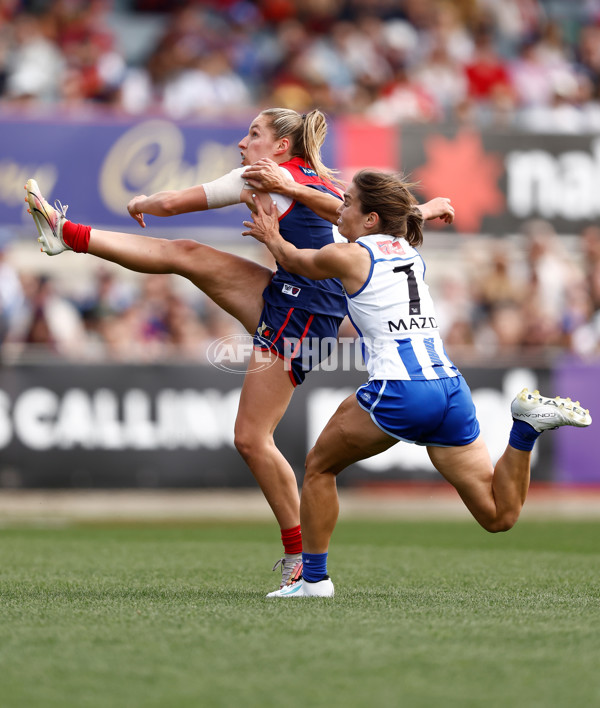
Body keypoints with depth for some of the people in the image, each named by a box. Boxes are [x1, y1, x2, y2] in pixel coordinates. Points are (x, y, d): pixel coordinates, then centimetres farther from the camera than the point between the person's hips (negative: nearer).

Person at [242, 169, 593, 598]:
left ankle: (313, 578, 18)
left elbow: (295, 260, 25)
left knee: (319, 468, 18)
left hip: (399, 390, -6)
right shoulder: (411, 254, 23)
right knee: (500, 516, 5)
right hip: (451, 387, 6)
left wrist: (271, 237, 47)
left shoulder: (347, 256, 3)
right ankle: (526, 426, -16)